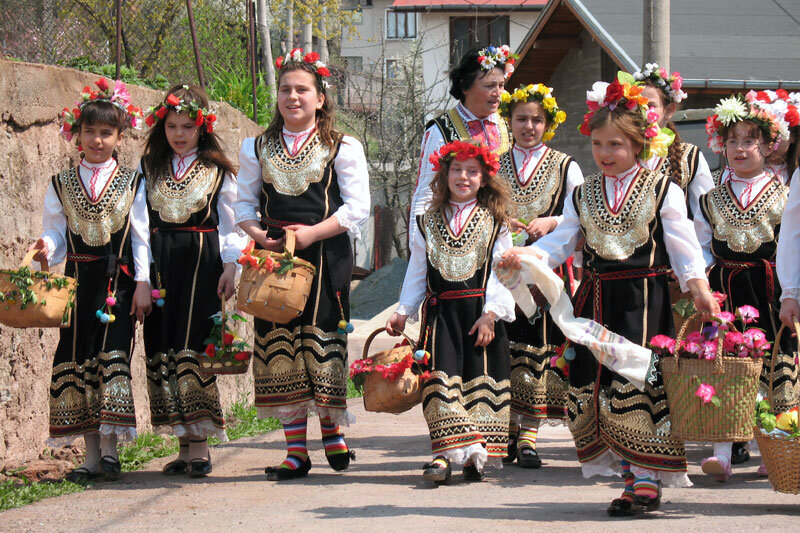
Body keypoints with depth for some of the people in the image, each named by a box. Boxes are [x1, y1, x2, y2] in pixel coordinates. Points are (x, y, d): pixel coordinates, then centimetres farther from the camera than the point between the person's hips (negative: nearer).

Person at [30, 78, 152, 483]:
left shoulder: (132, 183, 7)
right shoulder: (61, 185, 11)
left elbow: (141, 237, 3)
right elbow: (55, 231, 8)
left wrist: (143, 283, -4)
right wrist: (45, 249, -15)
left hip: (119, 280, -2)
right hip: (78, 280, 2)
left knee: (113, 356, -13)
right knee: (76, 359, 0)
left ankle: (109, 450, -9)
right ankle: (92, 455, 6)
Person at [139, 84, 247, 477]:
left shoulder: (218, 171, 6)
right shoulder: (148, 169, 13)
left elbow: (230, 221, 6)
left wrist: (231, 265, -6)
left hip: (202, 263, -3)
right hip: (161, 266, 3)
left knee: (193, 348, -11)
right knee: (162, 349, 0)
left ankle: (200, 448, -9)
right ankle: (185, 445, 7)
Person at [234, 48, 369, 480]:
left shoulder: (342, 148, 4)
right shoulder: (256, 148, 14)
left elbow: (356, 208, -3)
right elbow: (244, 204, 14)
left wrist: (312, 232, -15)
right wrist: (258, 235, -7)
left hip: (325, 255, -3)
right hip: (273, 255, 3)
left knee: (321, 339, -5)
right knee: (278, 345, 0)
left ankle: (332, 430, 16)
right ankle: (296, 450, 4)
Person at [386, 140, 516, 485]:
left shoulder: (494, 222, 6)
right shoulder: (429, 222, 13)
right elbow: (417, 272, 16)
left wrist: (490, 313, -10)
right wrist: (403, 312, 8)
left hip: (480, 313, -1)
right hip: (441, 313, 1)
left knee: (480, 379, -2)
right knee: (442, 379, -9)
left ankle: (474, 456, 5)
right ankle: (446, 453, -13)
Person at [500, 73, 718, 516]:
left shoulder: (662, 191, 3)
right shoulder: (582, 196, 15)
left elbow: (683, 245, 1)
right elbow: (561, 241, 10)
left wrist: (699, 290, -12)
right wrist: (527, 254, -8)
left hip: (643, 297, -5)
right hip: (596, 299, 5)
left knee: (636, 383, -14)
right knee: (591, 385, 1)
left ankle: (648, 480, -7)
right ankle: (633, 474, 11)